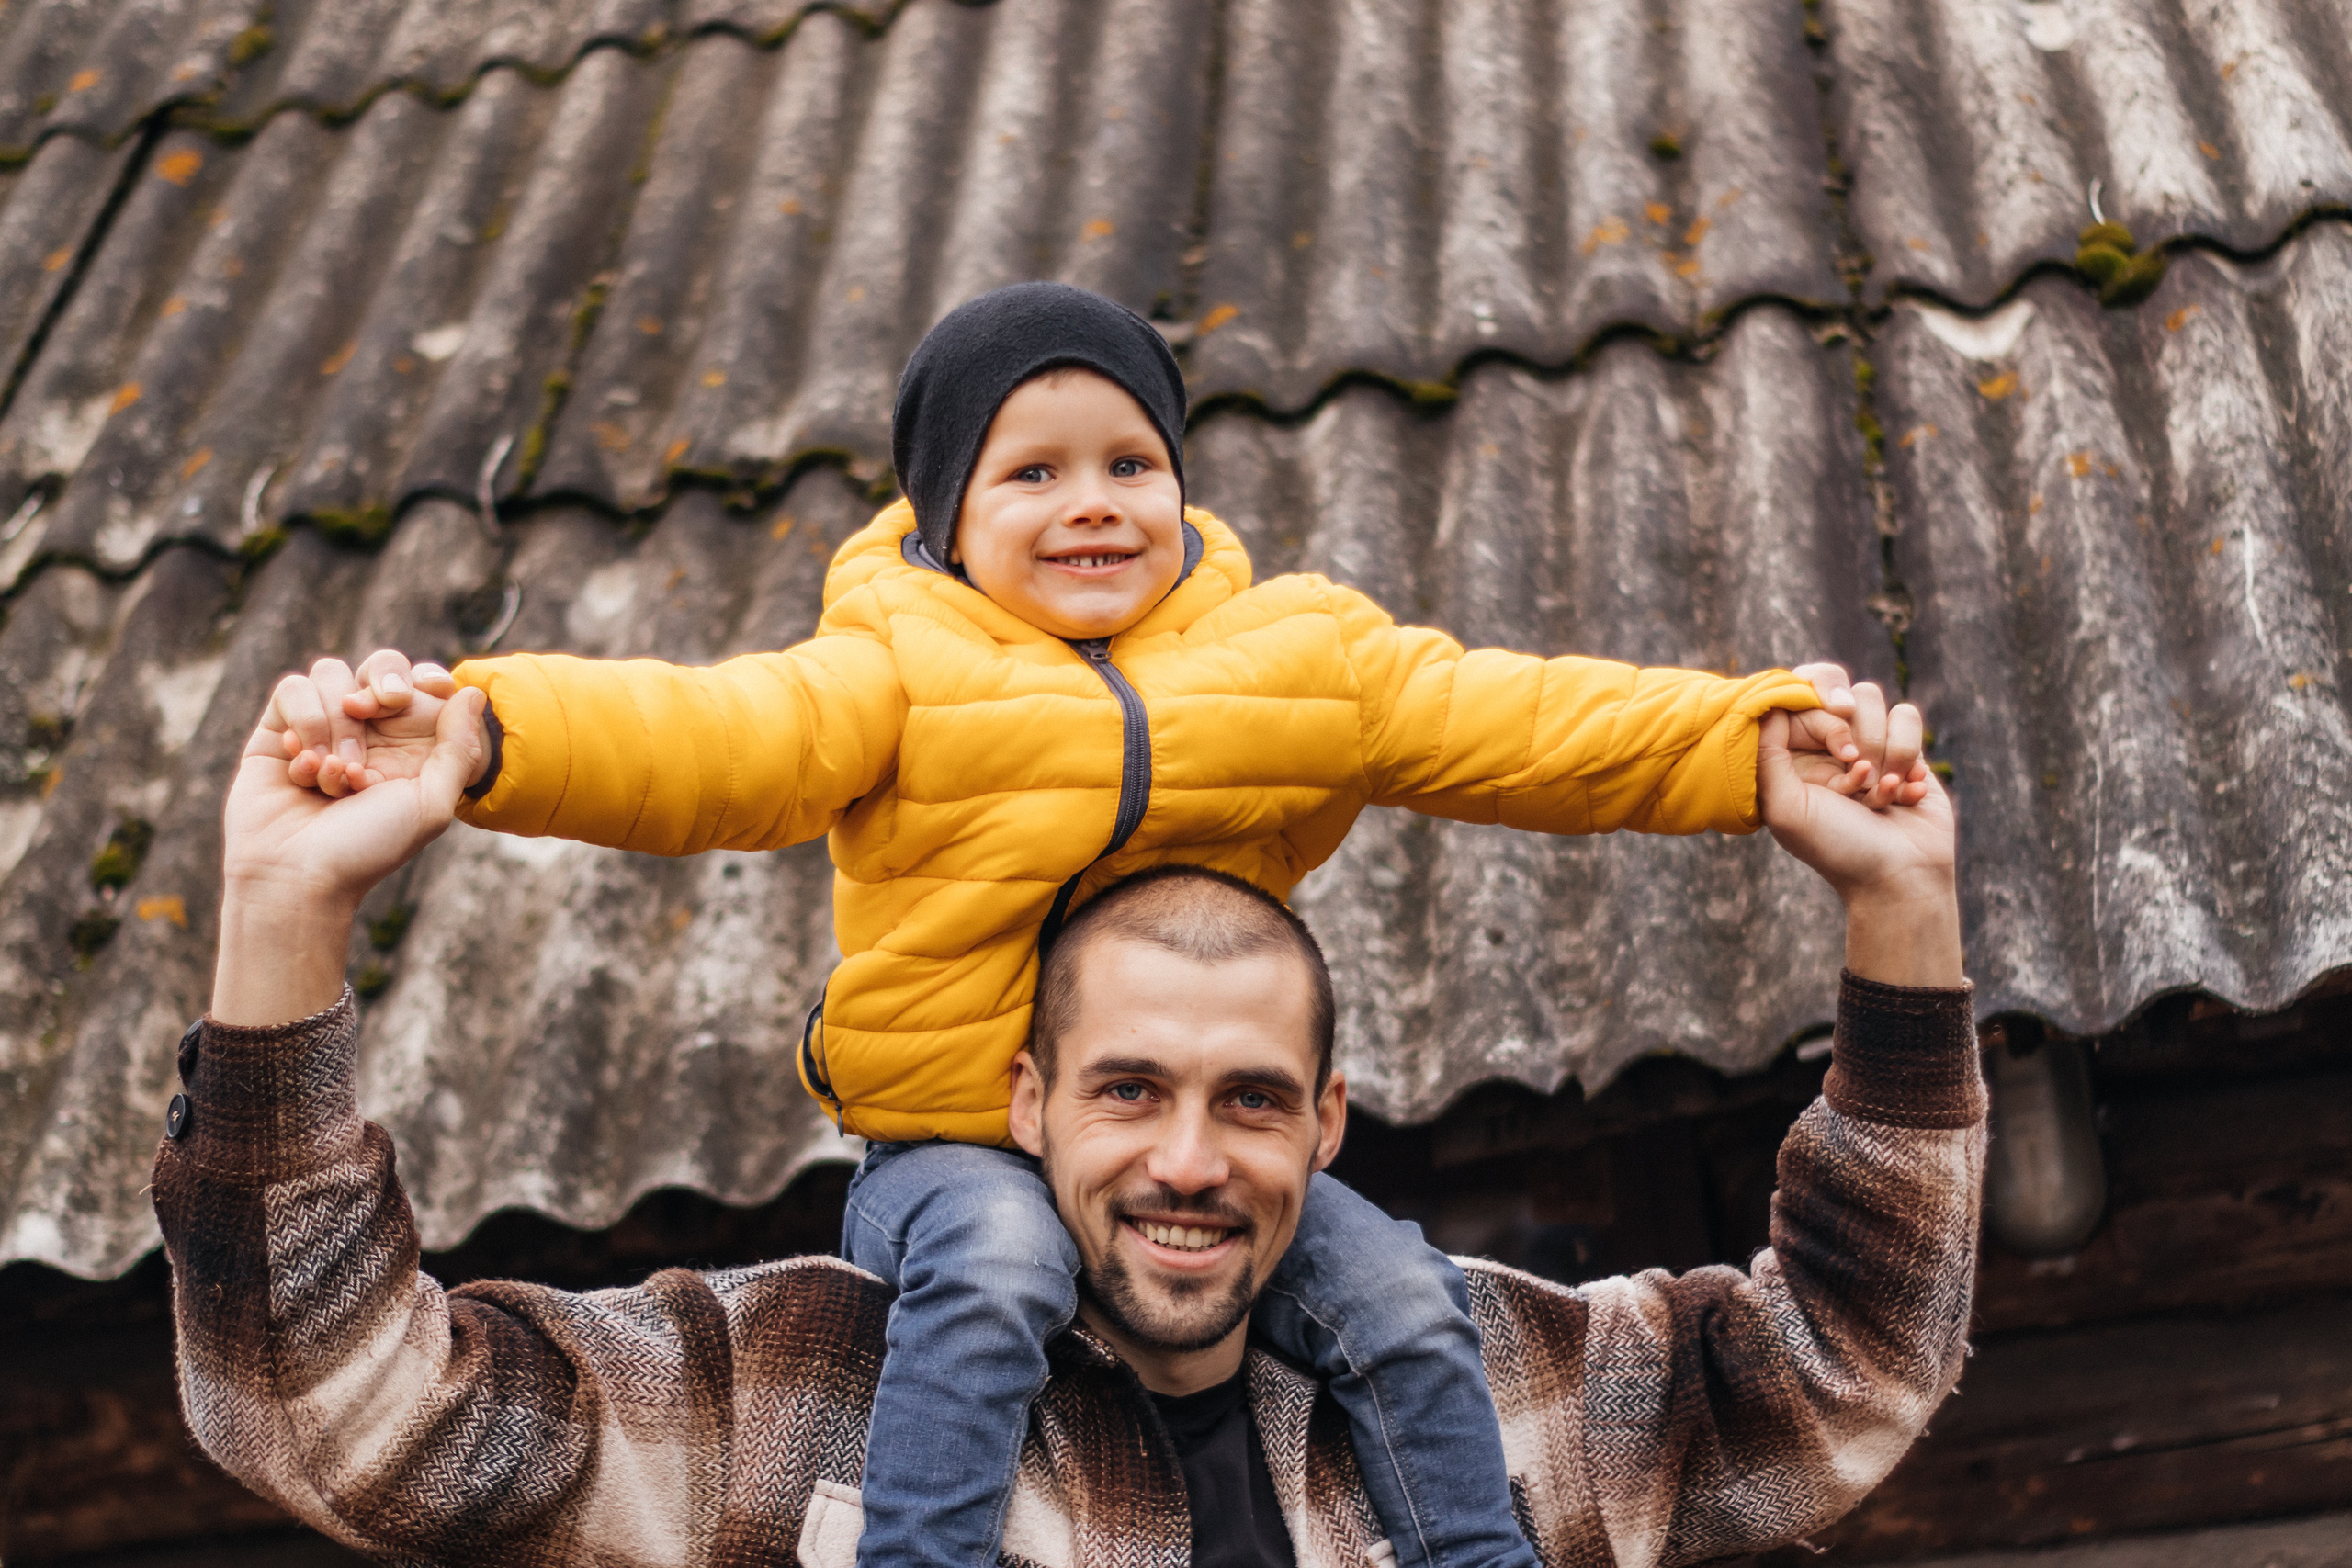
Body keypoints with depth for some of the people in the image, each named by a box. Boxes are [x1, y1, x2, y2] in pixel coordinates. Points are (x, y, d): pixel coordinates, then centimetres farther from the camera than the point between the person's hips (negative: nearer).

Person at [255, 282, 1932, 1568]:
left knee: (1401, 1296, -13)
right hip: (959, 1138, -3)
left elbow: (1519, 724, -1)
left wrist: (1766, 739, -12)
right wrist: (475, 731, -39)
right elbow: (707, 740, -21)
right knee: (997, 1267, -33)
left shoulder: (1301, 652, 5)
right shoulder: (899, 667, -5)